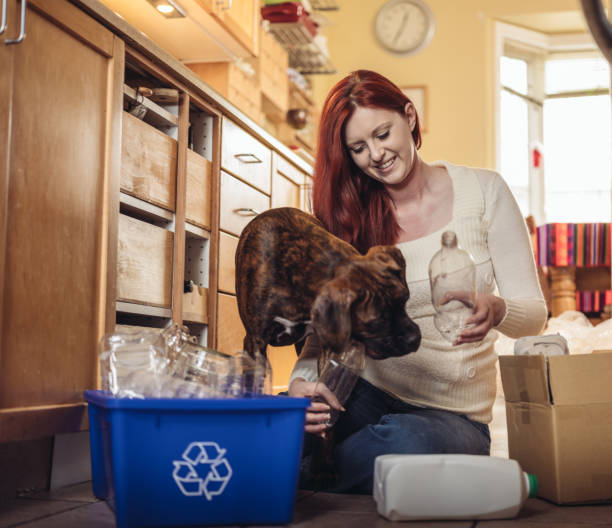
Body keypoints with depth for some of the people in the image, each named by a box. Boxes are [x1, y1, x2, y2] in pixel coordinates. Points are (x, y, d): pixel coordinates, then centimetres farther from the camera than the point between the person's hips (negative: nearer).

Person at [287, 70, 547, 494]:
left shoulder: (483, 191, 0)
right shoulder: (350, 217, 5)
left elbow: (534, 312, -1)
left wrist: (496, 310, -25)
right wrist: (302, 380, -23)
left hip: (455, 414, -1)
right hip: (363, 396, 1)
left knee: (402, 440, -38)